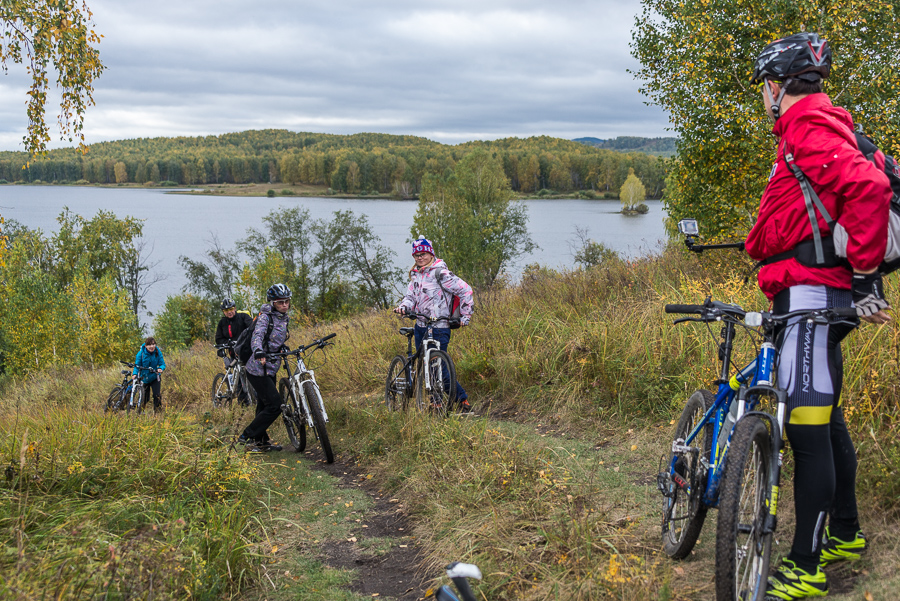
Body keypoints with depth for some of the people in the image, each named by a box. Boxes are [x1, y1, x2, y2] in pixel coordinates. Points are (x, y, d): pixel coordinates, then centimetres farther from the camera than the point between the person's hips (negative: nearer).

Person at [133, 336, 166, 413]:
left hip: (155, 378, 0)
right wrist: (135, 374, -30)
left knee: (157, 395, -11)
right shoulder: (141, 353, -15)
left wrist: (160, 368, -32)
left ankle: (158, 411, 3)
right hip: (144, 377, 0)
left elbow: (162, 364, -8)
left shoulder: (158, 352, -11)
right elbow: (137, 365, -11)